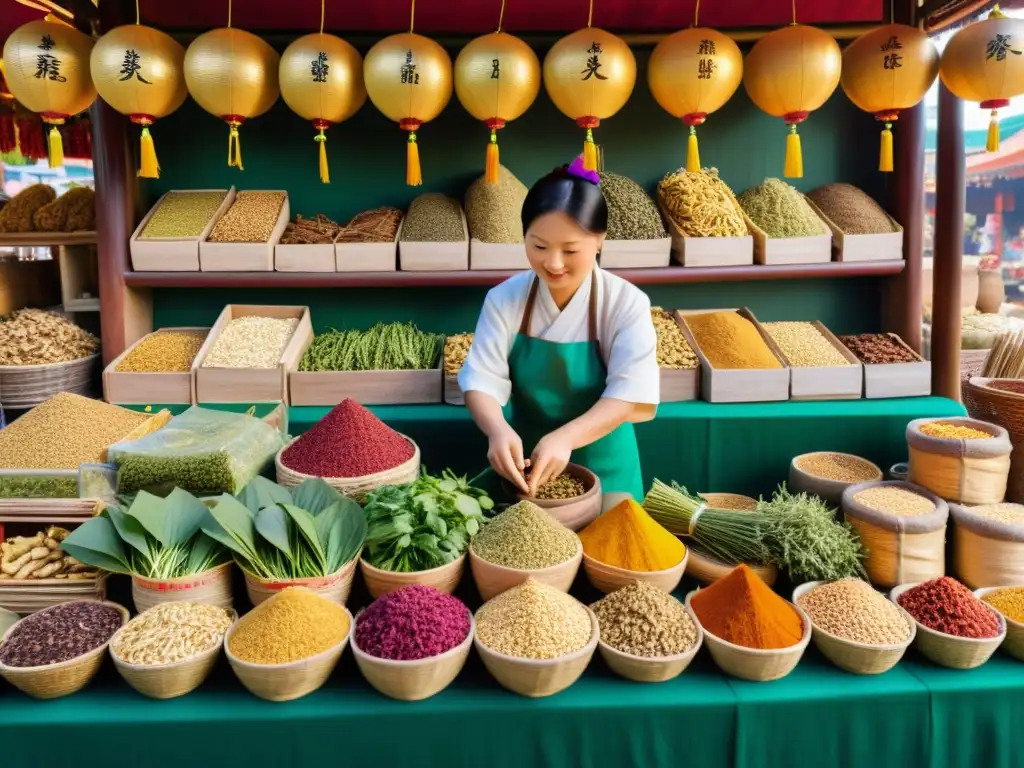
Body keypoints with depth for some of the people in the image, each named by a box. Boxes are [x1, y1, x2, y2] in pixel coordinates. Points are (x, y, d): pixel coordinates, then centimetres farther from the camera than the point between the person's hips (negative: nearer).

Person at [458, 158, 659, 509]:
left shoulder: (626, 304, -15)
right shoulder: (504, 300, -9)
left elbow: (632, 393, -21)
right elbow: (482, 379, -14)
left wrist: (565, 437, -36)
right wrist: (497, 429, -35)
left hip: (601, 467, -1)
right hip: (524, 463, 2)